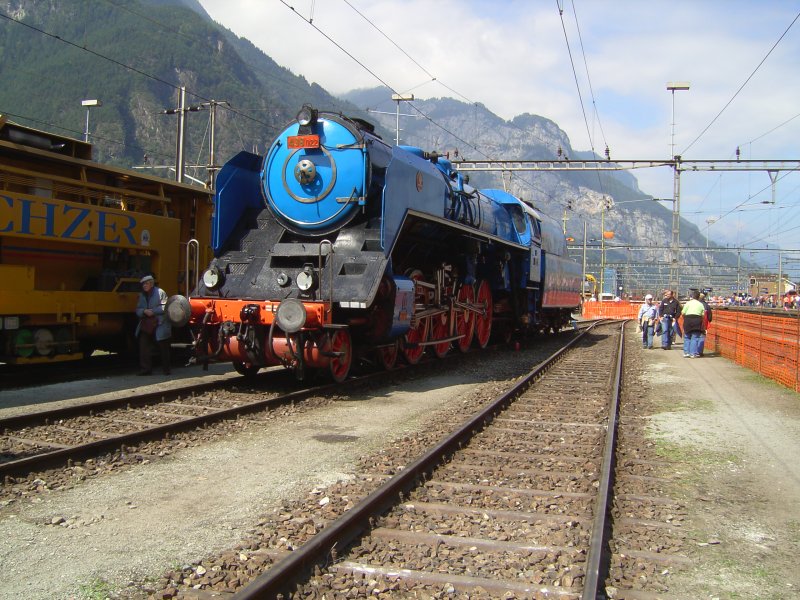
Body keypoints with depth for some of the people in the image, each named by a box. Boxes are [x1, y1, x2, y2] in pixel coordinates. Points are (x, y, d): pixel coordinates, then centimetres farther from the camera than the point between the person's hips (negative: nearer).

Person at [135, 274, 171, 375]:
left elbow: (165, 307, -12)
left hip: (159, 326, -5)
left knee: (163, 348, 4)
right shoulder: (142, 295, 16)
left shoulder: (160, 292, -4)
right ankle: (146, 369, 3)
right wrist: (144, 311, -10)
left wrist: (153, 311, -19)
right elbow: (138, 310, 11)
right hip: (146, 326, 5)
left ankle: (166, 369, 15)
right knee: (143, 347, -3)